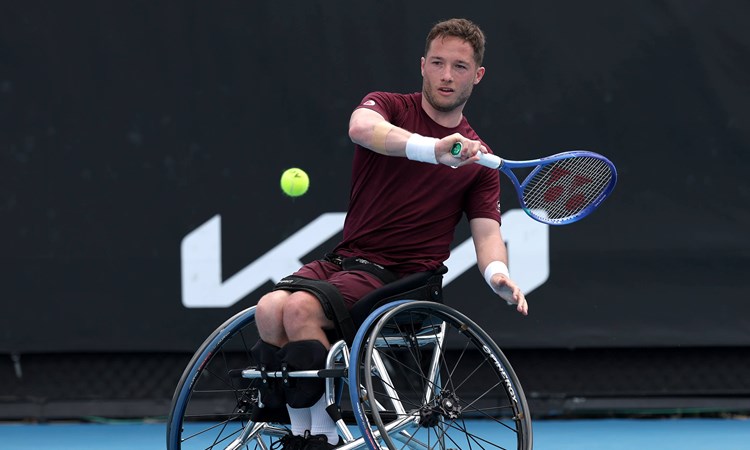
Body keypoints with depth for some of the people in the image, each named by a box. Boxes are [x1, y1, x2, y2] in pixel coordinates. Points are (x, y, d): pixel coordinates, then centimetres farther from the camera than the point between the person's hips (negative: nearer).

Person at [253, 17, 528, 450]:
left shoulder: (478, 158, 11)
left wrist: (498, 272, -23)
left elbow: (487, 231, 2)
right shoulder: (389, 106, 7)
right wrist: (433, 149, -36)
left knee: (301, 308, -30)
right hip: (344, 258, 2)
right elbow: (363, 128, -18)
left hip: (400, 276, -2)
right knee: (270, 309, -28)